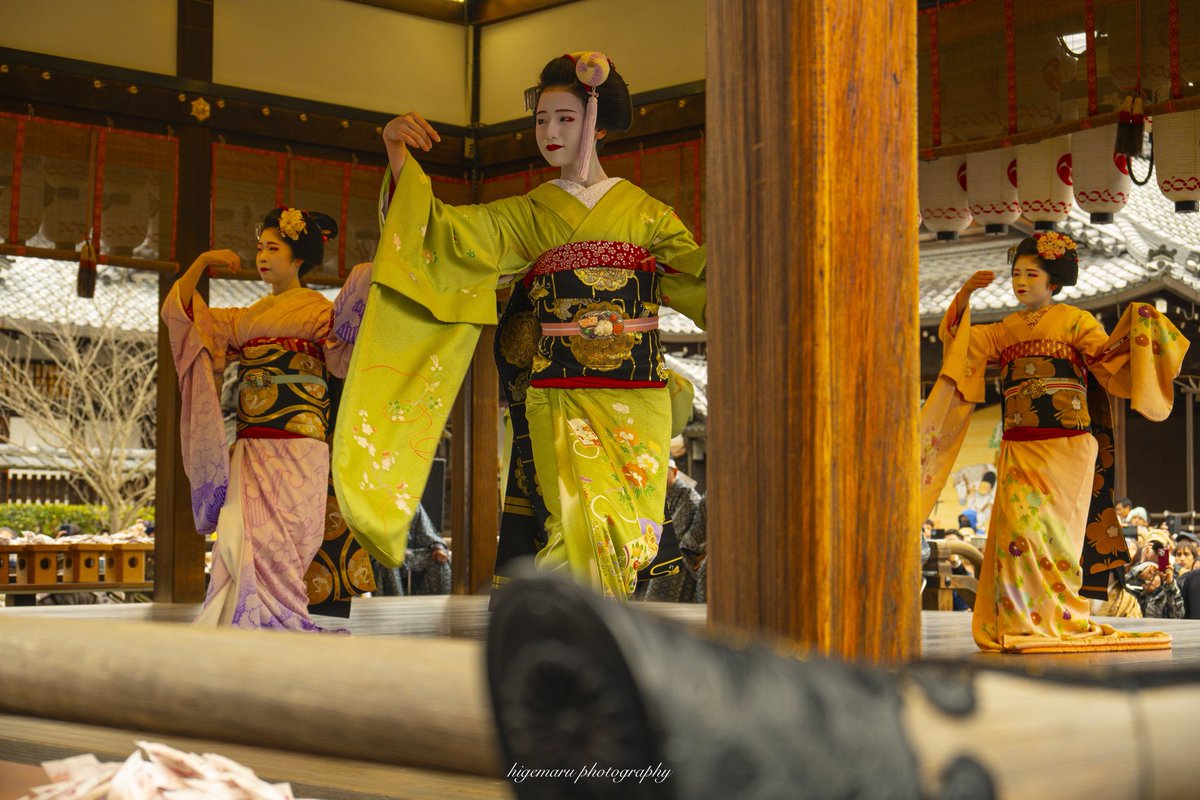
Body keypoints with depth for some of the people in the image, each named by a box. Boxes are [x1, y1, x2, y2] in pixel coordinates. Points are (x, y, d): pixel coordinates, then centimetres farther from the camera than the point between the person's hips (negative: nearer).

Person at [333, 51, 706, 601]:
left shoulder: (644, 212, 13)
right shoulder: (530, 215, 13)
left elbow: (699, 269, 4)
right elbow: (449, 232, -1)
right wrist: (397, 155, -14)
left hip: (635, 399, 1)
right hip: (561, 401, -1)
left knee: (624, 530, -10)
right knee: (584, 525, -18)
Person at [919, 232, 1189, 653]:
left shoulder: (1075, 321, 6)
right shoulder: (1003, 330, 19)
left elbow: (1109, 360, -2)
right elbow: (959, 338, 14)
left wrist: (1138, 327, -15)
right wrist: (965, 296, 2)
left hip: (1066, 448, -4)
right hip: (1019, 451, 4)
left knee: (1052, 530, -6)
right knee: (1017, 529, -6)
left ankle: (1059, 621, 1)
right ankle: (1020, 622, -2)